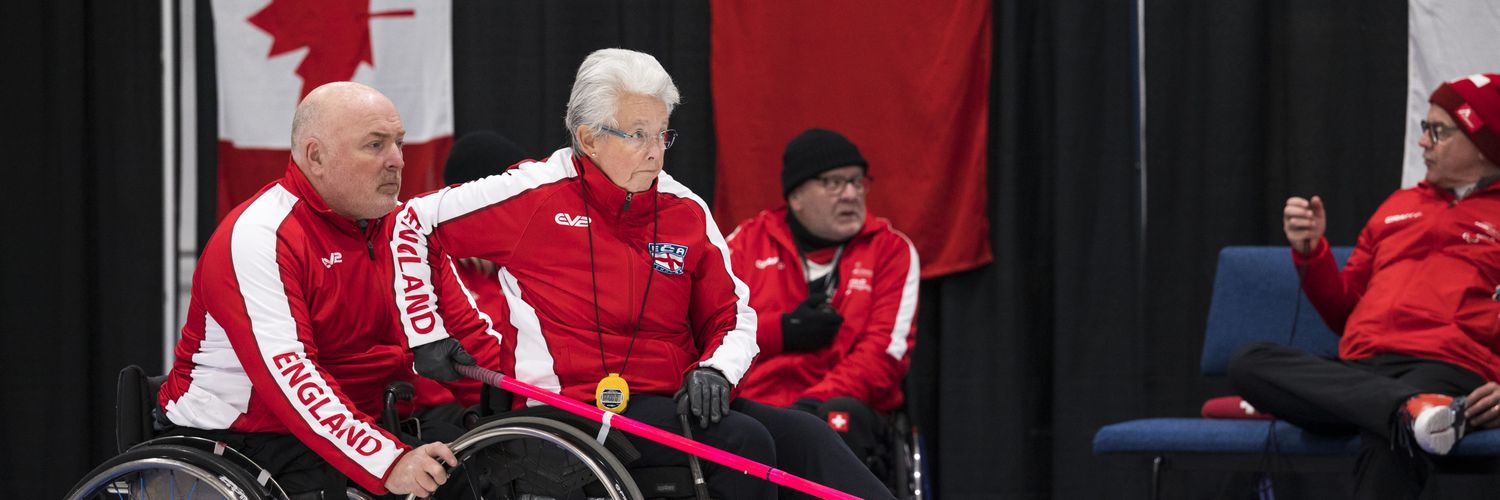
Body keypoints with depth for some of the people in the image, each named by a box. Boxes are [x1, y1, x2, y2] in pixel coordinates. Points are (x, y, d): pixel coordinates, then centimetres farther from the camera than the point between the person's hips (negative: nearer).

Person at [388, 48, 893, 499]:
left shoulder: (686, 211, 10)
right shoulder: (535, 195, -4)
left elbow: (733, 316, 15)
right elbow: (414, 224, 2)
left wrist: (714, 370, -8)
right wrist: (428, 335, 1)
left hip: (676, 403, 5)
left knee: (803, 436, -20)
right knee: (741, 440, -28)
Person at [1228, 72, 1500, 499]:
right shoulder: (1398, 206, 31)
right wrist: (1310, 252, 13)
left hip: (1448, 370, -6)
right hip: (1361, 370, 6)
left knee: (1387, 442, -41)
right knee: (1249, 362, -26)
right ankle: (1408, 409, -47)